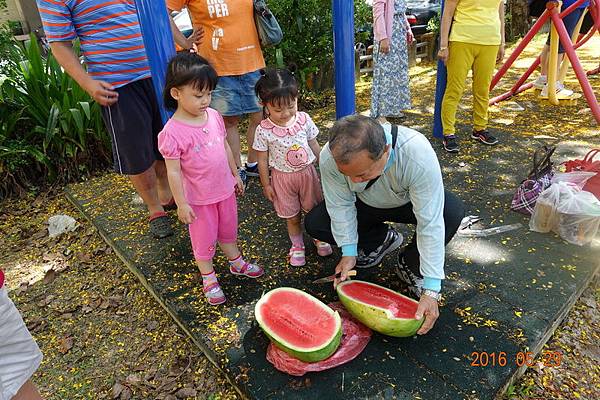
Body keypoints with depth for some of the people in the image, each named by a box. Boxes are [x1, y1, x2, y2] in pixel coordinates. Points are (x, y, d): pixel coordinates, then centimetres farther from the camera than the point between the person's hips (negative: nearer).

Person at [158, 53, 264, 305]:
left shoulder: (214, 116, -5)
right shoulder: (172, 132, -23)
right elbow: (173, 172, -17)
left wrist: (235, 175, 14)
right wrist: (181, 204, -14)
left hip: (225, 189, 5)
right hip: (198, 198, -5)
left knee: (228, 230, 25)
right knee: (204, 240, 14)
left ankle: (237, 263, 47)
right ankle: (209, 279, 35)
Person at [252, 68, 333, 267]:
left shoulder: (304, 119, -10)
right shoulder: (264, 130, -18)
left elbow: (314, 146, 2)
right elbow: (262, 160, -8)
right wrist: (266, 184, -3)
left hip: (307, 172, 2)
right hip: (282, 177, -2)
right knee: (292, 216, 14)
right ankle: (297, 245, 37)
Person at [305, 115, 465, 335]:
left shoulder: (419, 156, -41)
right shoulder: (330, 156, -34)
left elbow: (430, 224, -37)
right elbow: (342, 205, -18)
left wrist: (431, 291, -37)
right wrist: (349, 252, -23)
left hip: (410, 202, -2)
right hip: (365, 204, 3)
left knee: (453, 212, -32)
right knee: (314, 223, -16)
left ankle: (409, 265, -4)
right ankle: (382, 239, 6)